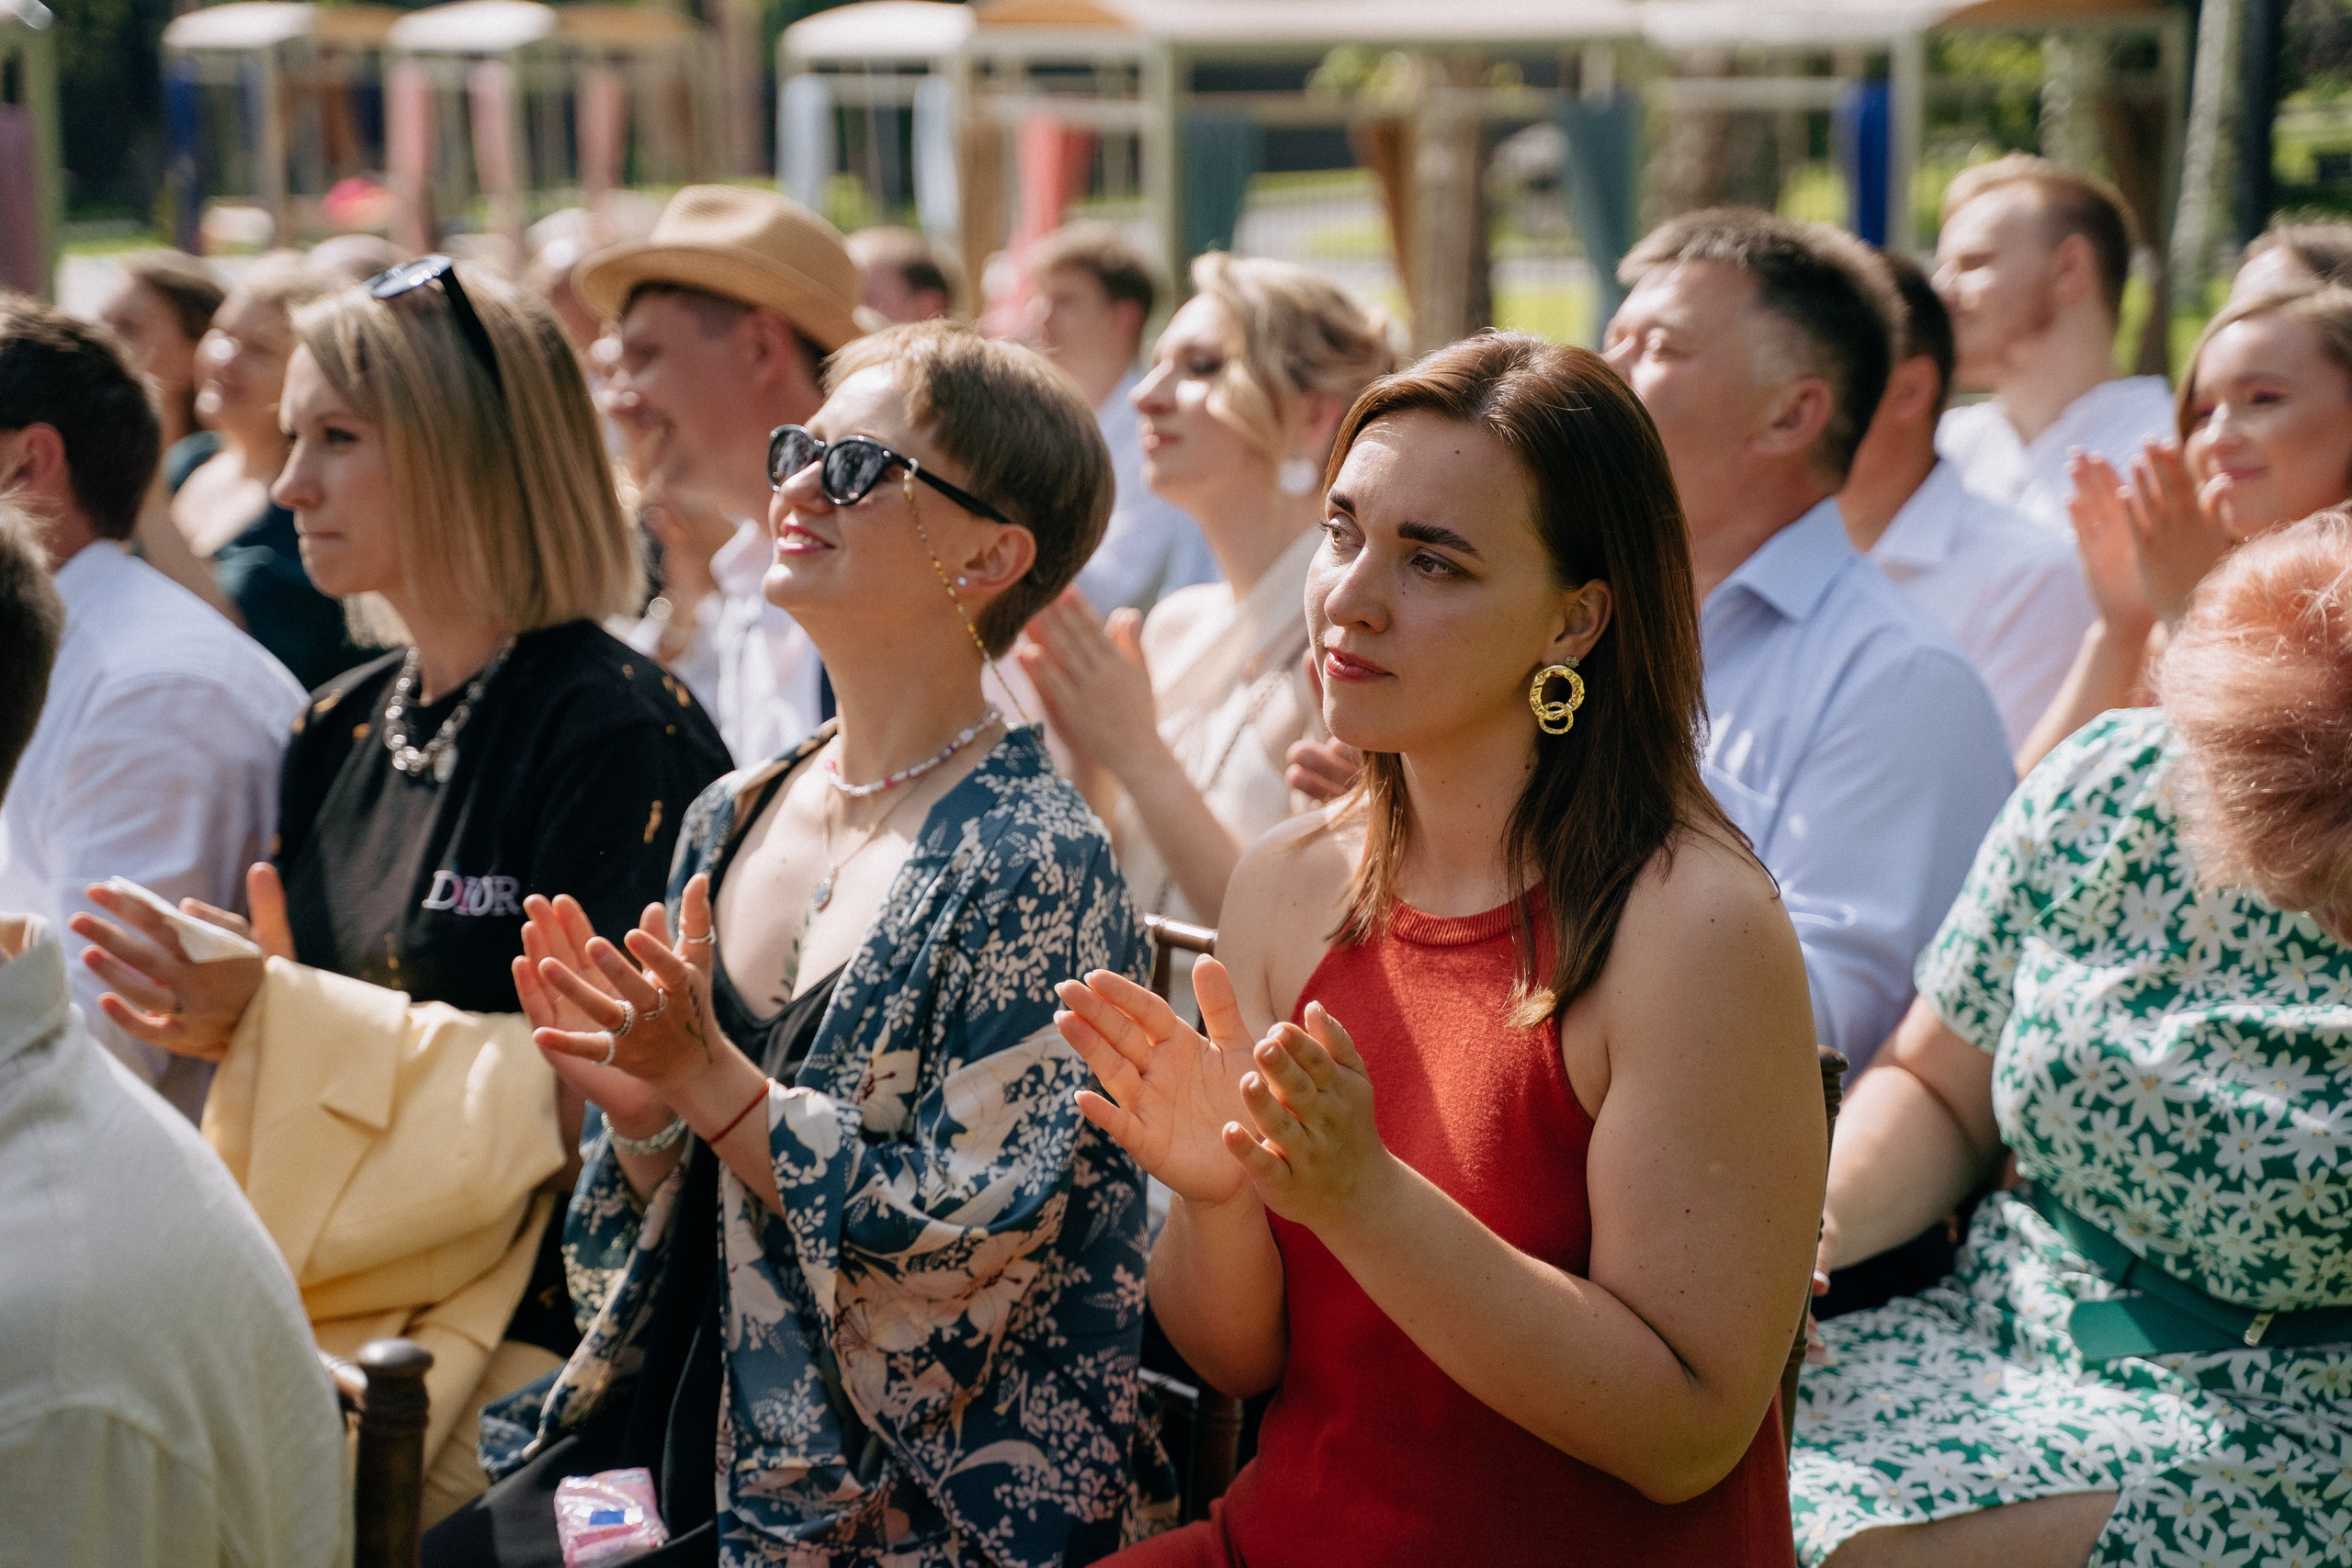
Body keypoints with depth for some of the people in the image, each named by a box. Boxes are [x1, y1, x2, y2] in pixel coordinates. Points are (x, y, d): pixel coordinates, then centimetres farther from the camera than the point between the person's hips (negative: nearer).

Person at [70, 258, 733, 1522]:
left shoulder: (616, 731, -10)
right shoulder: (341, 731, 13)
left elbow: (585, 1087, -15)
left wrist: (277, 1020, -19)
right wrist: (222, 1018, -4)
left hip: (515, 1339, -6)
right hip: (323, 1301, 7)